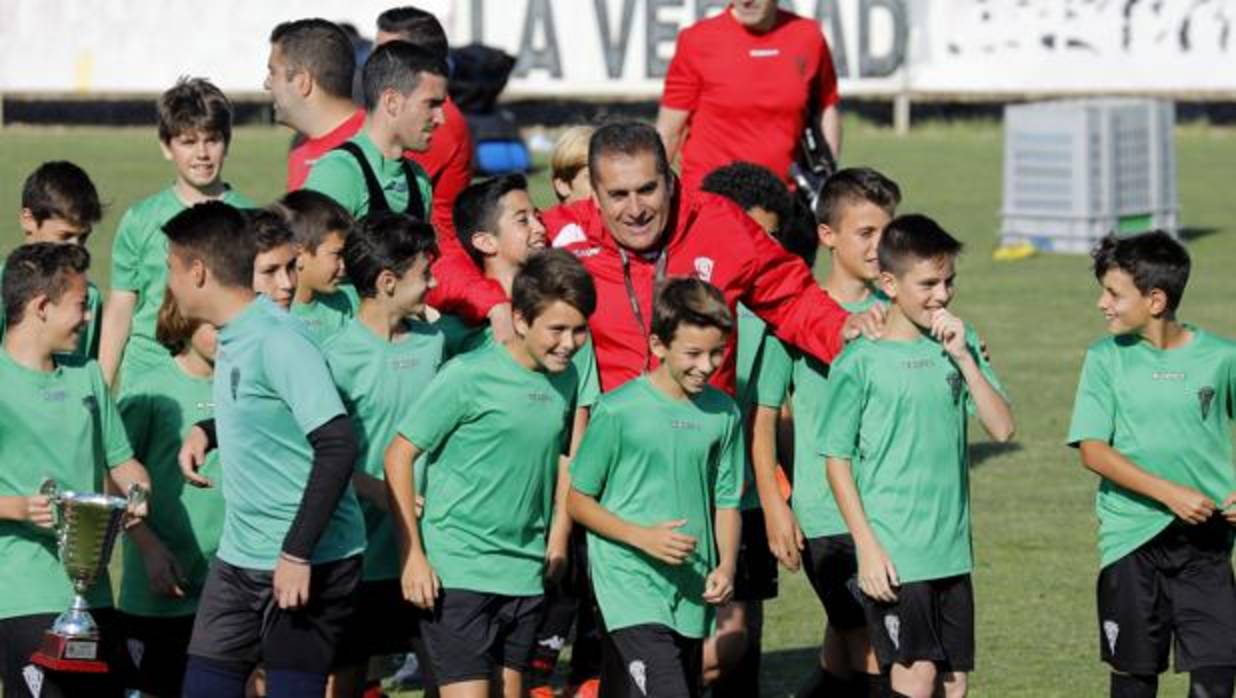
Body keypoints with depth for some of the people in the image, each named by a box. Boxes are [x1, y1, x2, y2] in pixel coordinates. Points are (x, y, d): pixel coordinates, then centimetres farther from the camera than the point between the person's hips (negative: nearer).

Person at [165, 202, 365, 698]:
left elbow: (338, 445, -23)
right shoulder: (231, 340, 9)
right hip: (240, 559, 9)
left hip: (308, 563, -9)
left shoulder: (278, 340, -18)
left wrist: (298, 553, -23)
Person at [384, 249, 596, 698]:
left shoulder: (566, 379, 6)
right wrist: (412, 556, -11)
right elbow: (400, 455, -9)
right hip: (458, 571, -7)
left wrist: (557, 541, 19)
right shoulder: (468, 377, -12)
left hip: (525, 574, 7)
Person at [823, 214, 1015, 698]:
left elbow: (1002, 427, -1)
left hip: (952, 549, 5)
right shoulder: (860, 362, -7)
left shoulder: (959, 344, 7)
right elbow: (837, 460, -5)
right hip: (893, 552, -5)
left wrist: (963, 358, -10)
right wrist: (868, 547, -11)